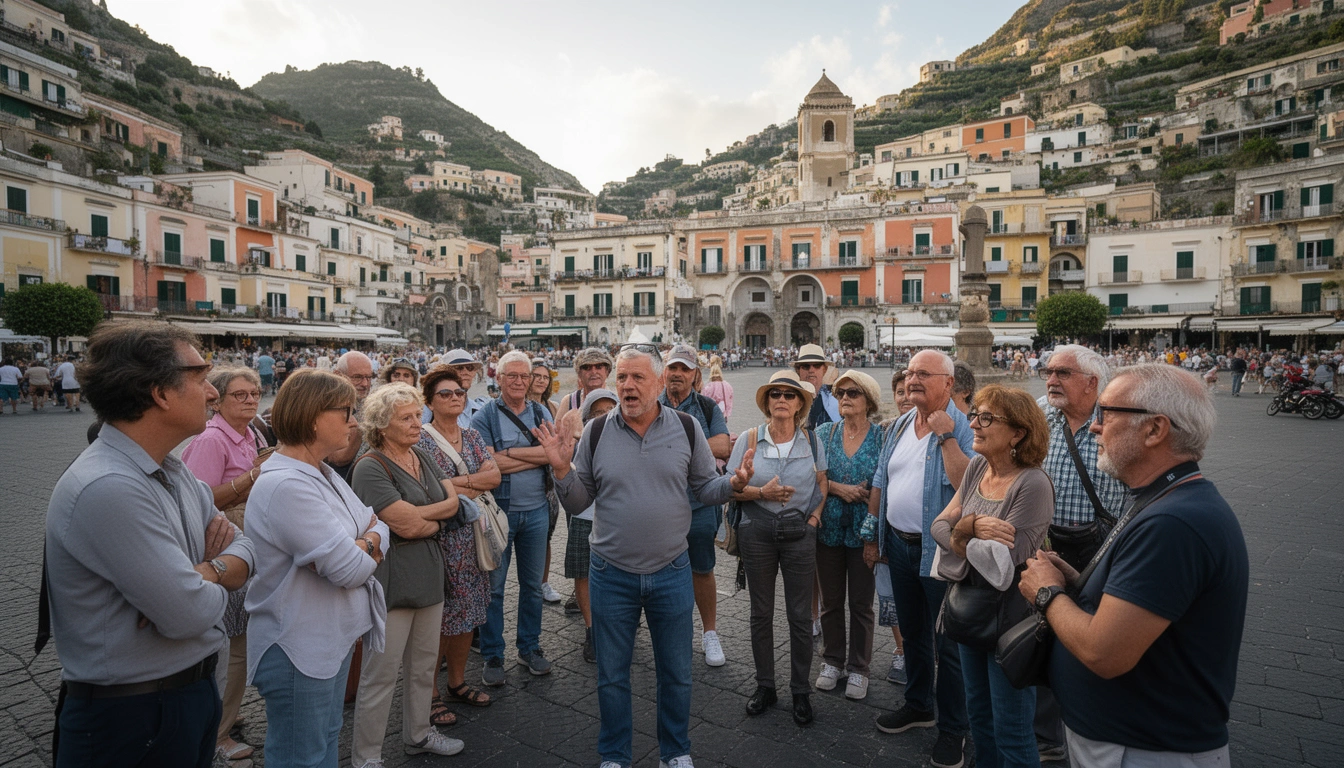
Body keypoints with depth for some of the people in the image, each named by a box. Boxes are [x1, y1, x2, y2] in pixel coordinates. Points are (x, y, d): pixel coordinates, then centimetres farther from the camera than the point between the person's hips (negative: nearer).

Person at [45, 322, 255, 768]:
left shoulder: (175, 471, 3)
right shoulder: (109, 488, -27)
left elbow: (244, 547, 4)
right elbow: (191, 613, -27)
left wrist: (207, 573, -16)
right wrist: (213, 581, -6)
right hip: (132, 718, -8)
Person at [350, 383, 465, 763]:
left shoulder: (423, 458, 8)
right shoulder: (371, 468, -16)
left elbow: (453, 500, 0)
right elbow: (408, 525, -22)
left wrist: (418, 515, -16)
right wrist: (439, 521, -4)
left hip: (429, 575, 7)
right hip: (392, 583, -7)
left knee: (424, 664, 20)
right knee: (381, 673, 6)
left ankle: (419, 734, 38)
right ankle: (365, 757, 23)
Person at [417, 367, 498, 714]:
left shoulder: (472, 436, 10)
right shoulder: (421, 438, -8)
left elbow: (494, 476, -1)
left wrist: (458, 482, -14)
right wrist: (475, 486, -12)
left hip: (471, 536, 6)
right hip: (438, 536, -6)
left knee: (467, 611, 13)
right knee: (437, 616, 1)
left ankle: (458, 681, 30)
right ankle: (431, 692, 18)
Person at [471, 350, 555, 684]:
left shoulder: (541, 413, 5)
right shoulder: (484, 416, -5)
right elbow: (488, 464, -17)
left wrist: (508, 453, -17)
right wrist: (535, 456, -14)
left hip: (536, 510, 3)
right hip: (498, 510, -3)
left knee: (533, 584, 14)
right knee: (493, 585, 7)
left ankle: (529, 647, 31)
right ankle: (492, 655, 23)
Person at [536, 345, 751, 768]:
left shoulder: (686, 427, -5)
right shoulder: (596, 431, -5)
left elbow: (706, 488, 2)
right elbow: (579, 500, 0)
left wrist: (733, 482, -18)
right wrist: (561, 469, -18)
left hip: (672, 573, 0)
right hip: (611, 575, 0)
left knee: (676, 673, 18)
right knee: (611, 675, 17)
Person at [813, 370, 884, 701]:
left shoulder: (881, 436, -4)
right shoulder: (824, 433, 1)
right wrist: (838, 488, -15)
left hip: (864, 530, -2)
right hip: (829, 528, 2)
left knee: (861, 603, 9)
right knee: (831, 600, 13)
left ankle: (858, 669, 26)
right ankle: (832, 661, 30)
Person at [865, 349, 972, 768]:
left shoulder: (964, 428, -14)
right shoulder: (899, 426, 7)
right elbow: (880, 483, 12)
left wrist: (945, 437, -27)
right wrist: (873, 534, 12)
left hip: (940, 551, -6)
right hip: (898, 544, 7)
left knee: (948, 643, 7)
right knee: (912, 632, 21)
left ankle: (953, 729, 25)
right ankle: (918, 705, 40)